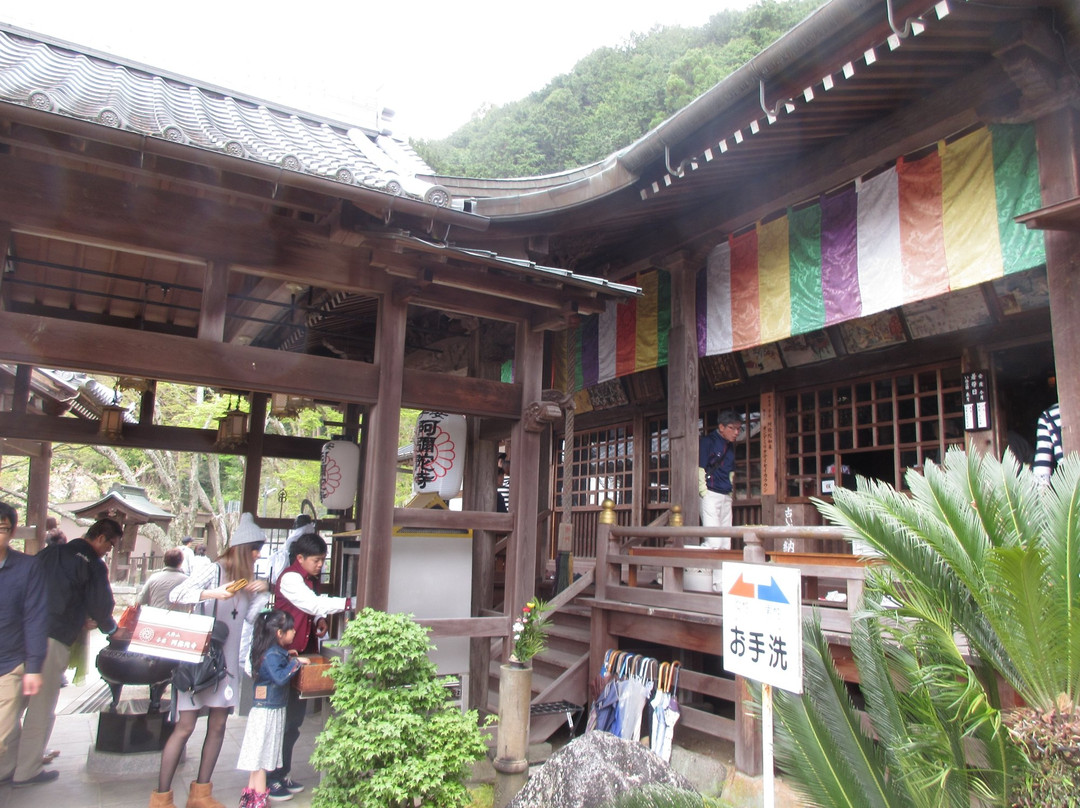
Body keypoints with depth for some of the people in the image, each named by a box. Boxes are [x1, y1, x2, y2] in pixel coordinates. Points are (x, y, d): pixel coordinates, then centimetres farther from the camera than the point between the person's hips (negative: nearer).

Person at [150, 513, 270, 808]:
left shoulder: (247, 578, 11)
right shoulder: (216, 570, -11)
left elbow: (252, 617, 10)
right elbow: (175, 594, -22)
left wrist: (262, 592, -4)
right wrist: (212, 593, -34)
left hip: (226, 661, 7)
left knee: (218, 724, 9)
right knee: (185, 726, -2)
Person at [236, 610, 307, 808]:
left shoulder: (276, 651, 7)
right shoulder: (272, 655, -22)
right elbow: (279, 677, -33)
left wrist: (287, 656, 10)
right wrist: (296, 663, -25)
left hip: (272, 710, 9)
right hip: (267, 711, -9)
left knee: (259, 756, 16)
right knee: (261, 755, 0)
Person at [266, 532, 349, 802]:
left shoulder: (310, 580, 14)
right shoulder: (290, 579, -16)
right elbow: (314, 604, -25)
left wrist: (320, 620, -2)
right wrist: (349, 602, -30)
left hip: (305, 653, 9)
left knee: (295, 718, 14)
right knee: (284, 718, -3)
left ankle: (282, 774, 25)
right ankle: (270, 779, 9)